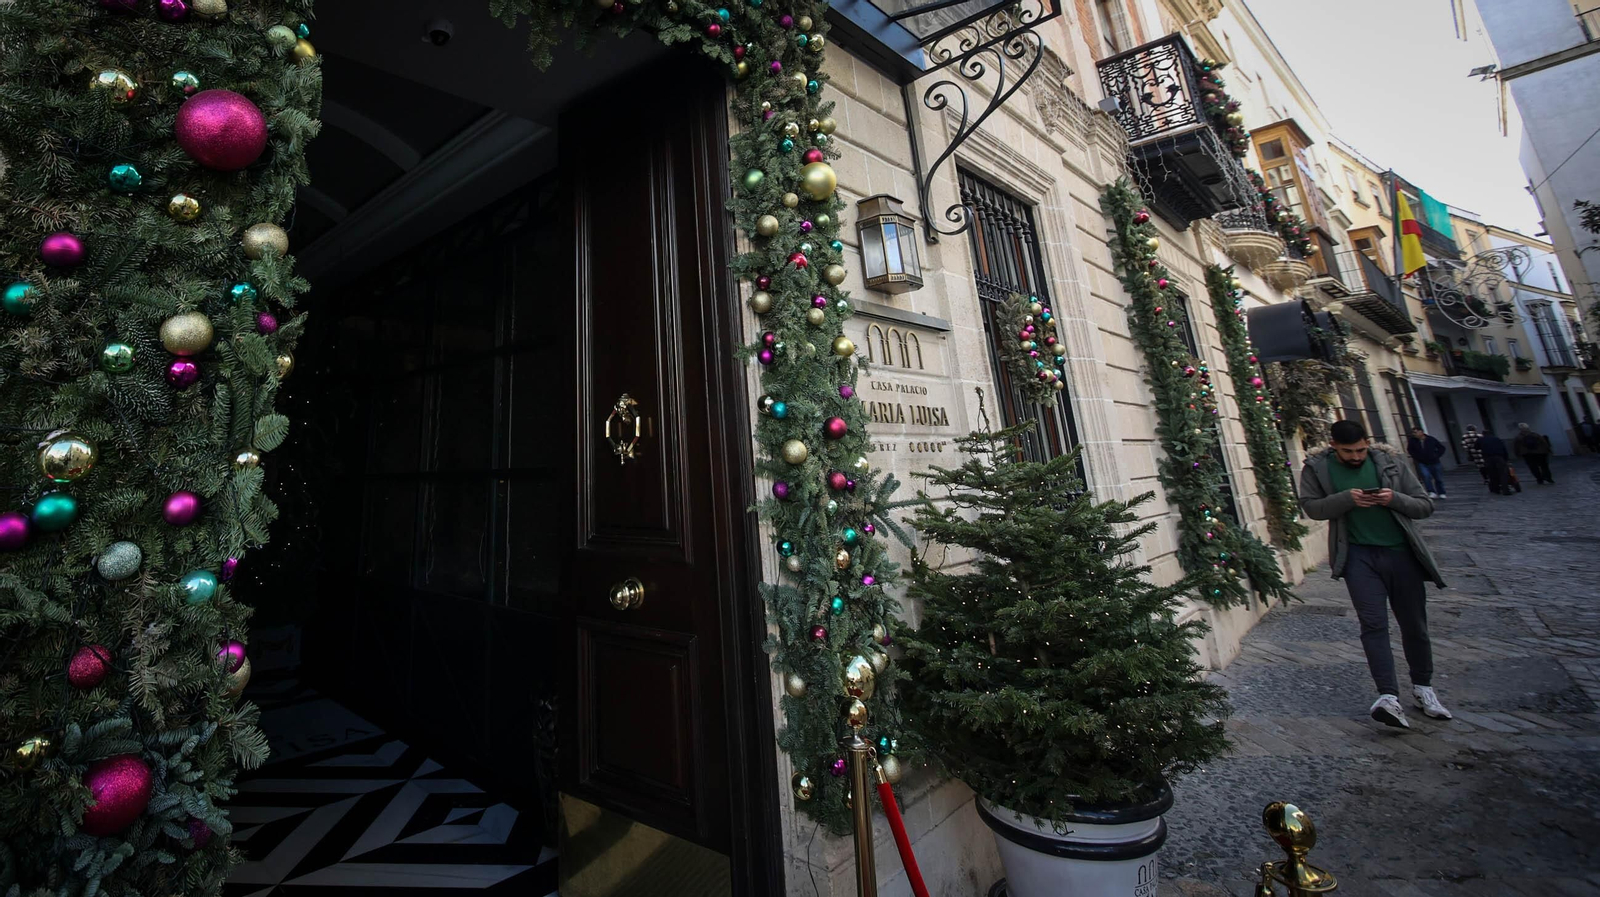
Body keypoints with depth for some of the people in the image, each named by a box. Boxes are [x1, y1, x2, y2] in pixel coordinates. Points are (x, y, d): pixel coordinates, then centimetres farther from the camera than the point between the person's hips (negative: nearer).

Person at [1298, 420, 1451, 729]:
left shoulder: (1390, 462, 2)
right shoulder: (1317, 468, -2)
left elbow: (1425, 505, 6)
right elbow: (1311, 506, -3)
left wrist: (1395, 498, -15)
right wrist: (1347, 498, -17)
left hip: (1401, 551, 3)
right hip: (1358, 555, -2)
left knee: (1414, 624, 13)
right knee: (1373, 623, -11)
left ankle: (1423, 687, 32)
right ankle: (1388, 696, -13)